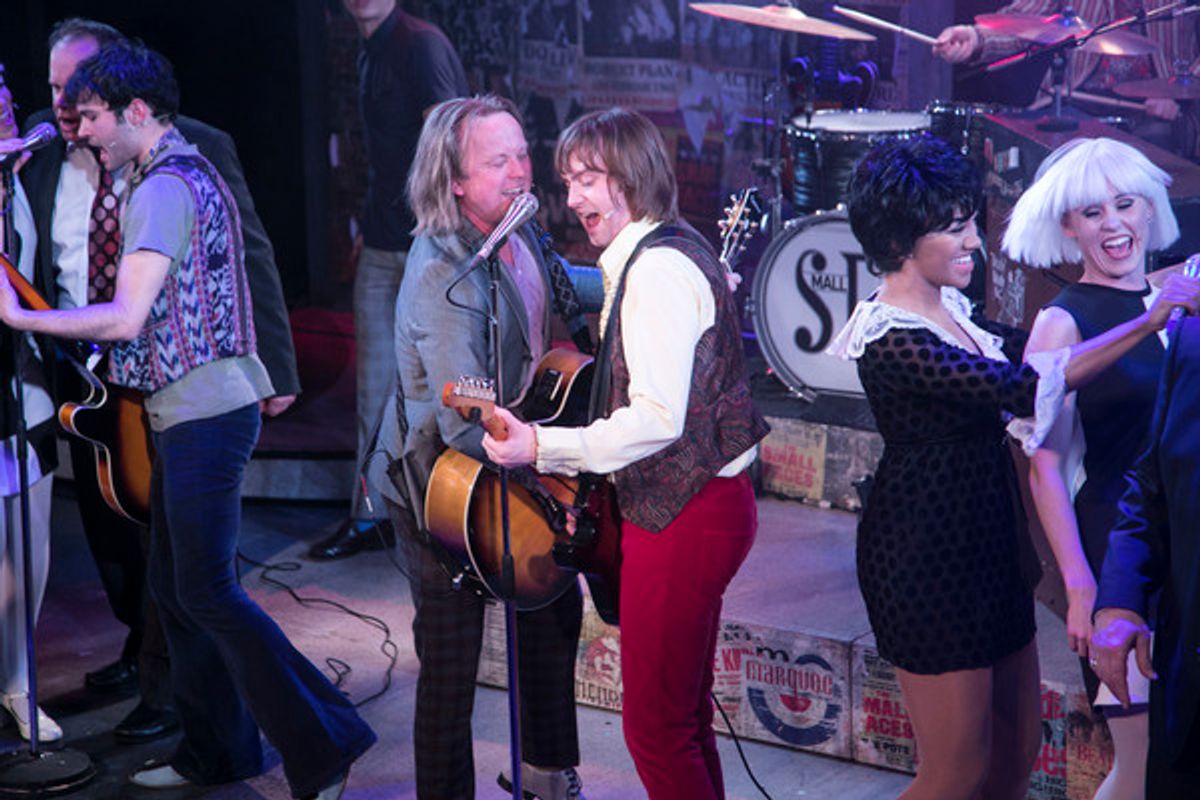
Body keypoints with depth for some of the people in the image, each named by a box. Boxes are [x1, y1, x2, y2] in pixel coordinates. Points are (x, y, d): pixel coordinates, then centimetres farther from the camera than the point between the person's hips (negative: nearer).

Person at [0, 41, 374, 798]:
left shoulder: (162, 189, -15)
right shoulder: (193, 171, 17)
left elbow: (126, 317, -21)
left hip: (203, 410, -10)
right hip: (198, 406, 10)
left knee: (206, 591, -8)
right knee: (173, 582, 14)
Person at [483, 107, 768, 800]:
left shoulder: (657, 268, -18)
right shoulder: (671, 252, 14)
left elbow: (658, 418, -26)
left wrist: (544, 447, -24)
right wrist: (589, 475, 15)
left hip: (682, 520, -11)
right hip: (704, 505, 11)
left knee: (655, 725, -3)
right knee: (686, 714, 20)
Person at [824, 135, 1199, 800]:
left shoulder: (948, 308, 7)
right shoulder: (891, 340, -22)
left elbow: (1016, 346, 23)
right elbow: (1024, 388, -29)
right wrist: (1146, 322, -29)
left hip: (984, 543, 9)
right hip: (928, 556, -9)